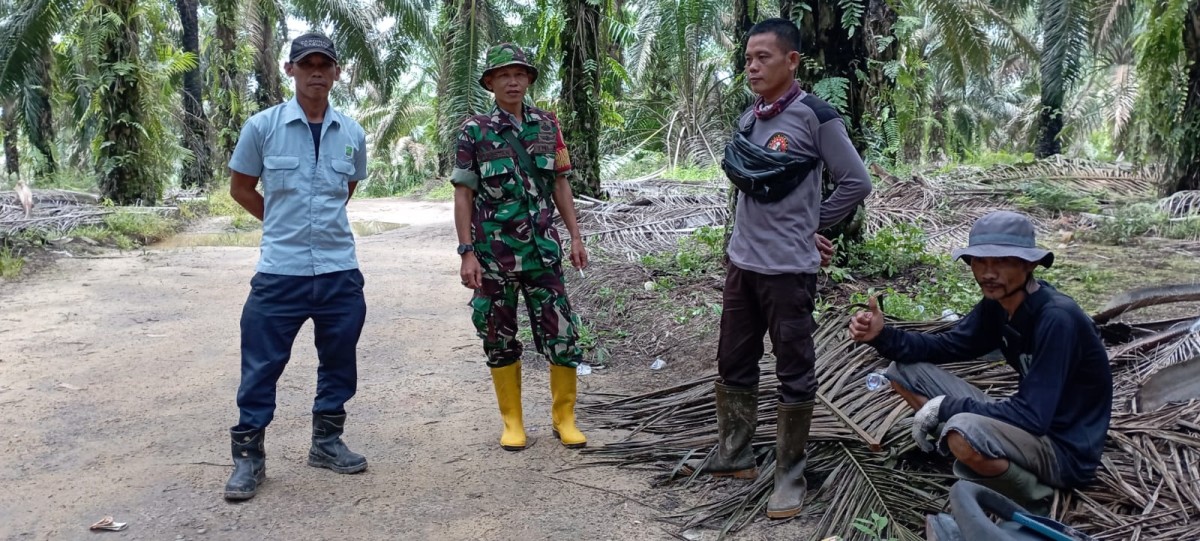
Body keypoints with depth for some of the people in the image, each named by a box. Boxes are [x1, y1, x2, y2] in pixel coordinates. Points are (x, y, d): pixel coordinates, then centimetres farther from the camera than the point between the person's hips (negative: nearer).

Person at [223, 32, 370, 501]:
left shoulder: (352, 134, 3)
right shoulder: (262, 126, -5)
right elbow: (240, 189, 7)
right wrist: (285, 225, 11)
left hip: (340, 271, 3)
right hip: (280, 271, -3)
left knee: (339, 361, 13)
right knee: (261, 365, 2)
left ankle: (327, 441, 30)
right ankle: (249, 455, 16)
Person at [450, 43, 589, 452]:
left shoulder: (547, 125, 7)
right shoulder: (474, 131, -3)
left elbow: (560, 183, 12)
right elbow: (463, 195, -3)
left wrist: (575, 236, 6)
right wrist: (467, 253, -9)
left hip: (542, 250, 2)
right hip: (494, 255, -2)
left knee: (562, 336, 0)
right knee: (500, 341, 7)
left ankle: (564, 418, 17)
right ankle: (512, 422, 21)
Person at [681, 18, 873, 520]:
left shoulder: (815, 117, -11)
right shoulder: (748, 118, 9)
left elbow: (856, 183, -7)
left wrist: (811, 225, 2)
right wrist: (798, 228, 8)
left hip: (788, 269, -7)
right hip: (741, 262, 7)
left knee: (794, 372, 4)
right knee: (733, 362, 15)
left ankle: (790, 474, 16)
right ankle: (734, 454, 30)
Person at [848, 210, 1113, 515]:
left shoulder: (1057, 319, -27)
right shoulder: (996, 304, -3)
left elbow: (1033, 416, -30)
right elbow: (947, 346, 6)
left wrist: (945, 407, -23)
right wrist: (883, 336, -12)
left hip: (1066, 448, -7)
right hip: (1027, 423, 8)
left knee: (964, 432, -38)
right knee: (905, 371, 0)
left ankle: (1032, 500, -8)